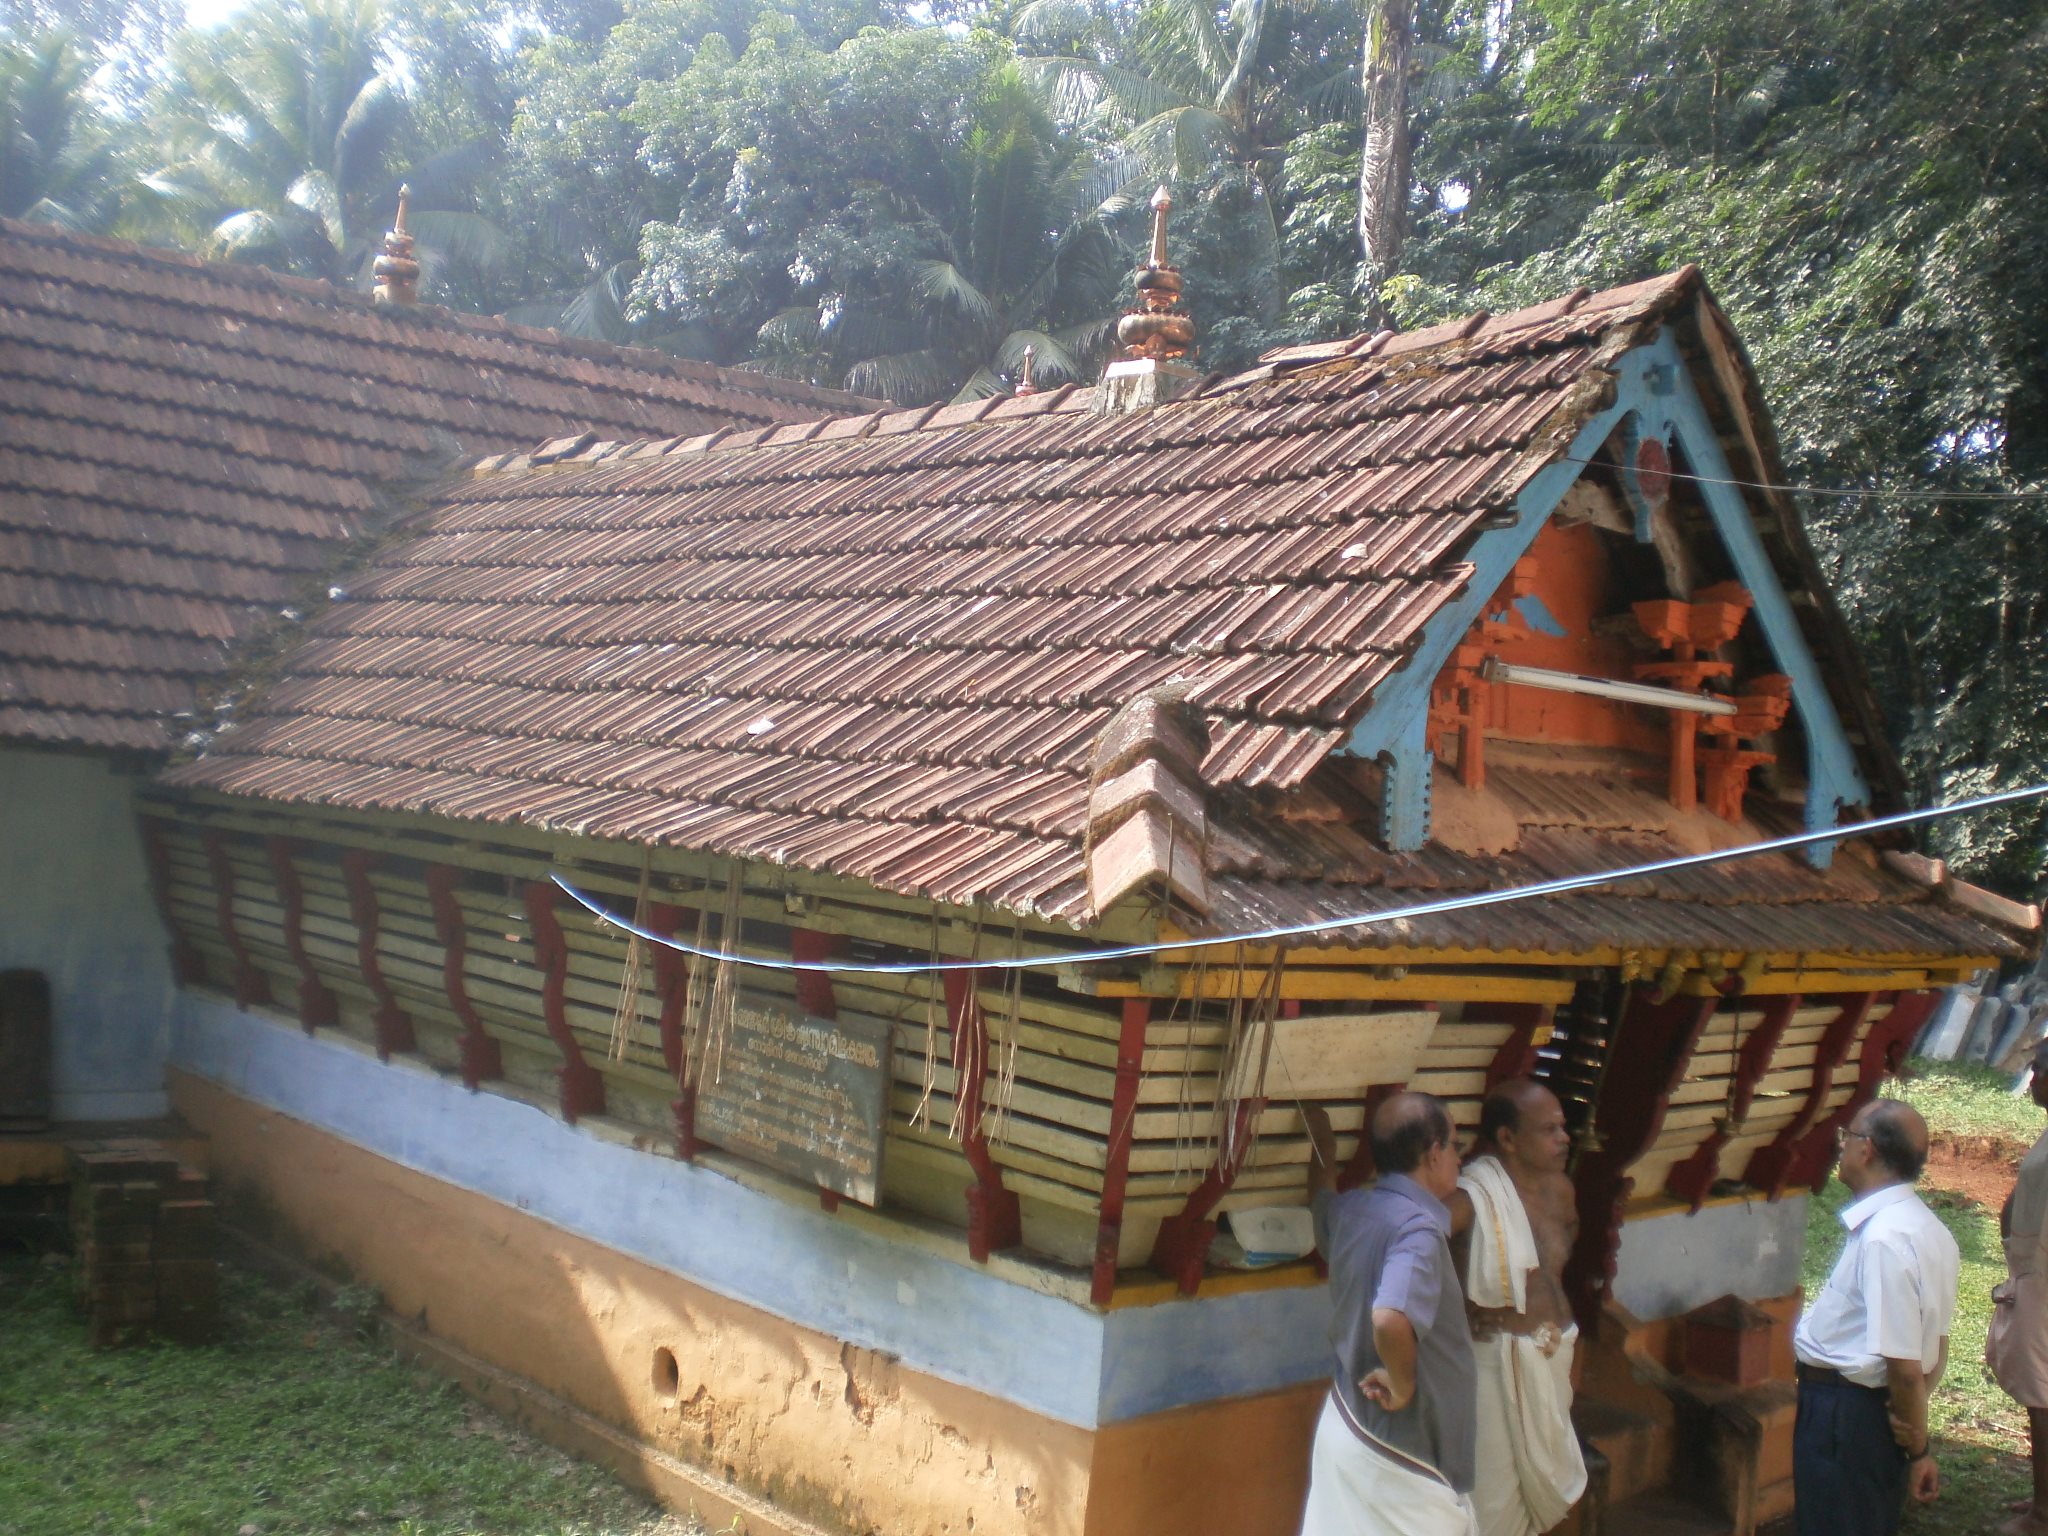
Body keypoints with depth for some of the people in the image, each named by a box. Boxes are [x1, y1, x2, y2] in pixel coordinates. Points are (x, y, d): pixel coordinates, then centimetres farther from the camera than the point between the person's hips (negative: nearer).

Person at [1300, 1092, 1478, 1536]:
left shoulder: (1350, 1208, 1)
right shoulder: (1419, 1227, -24)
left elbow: (1319, 1199, 28)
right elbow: (1391, 1321, -40)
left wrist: (1321, 1143, 40)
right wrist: (1404, 1386, -24)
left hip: (1345, 1423, 8)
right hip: (1403, 1450, -8)